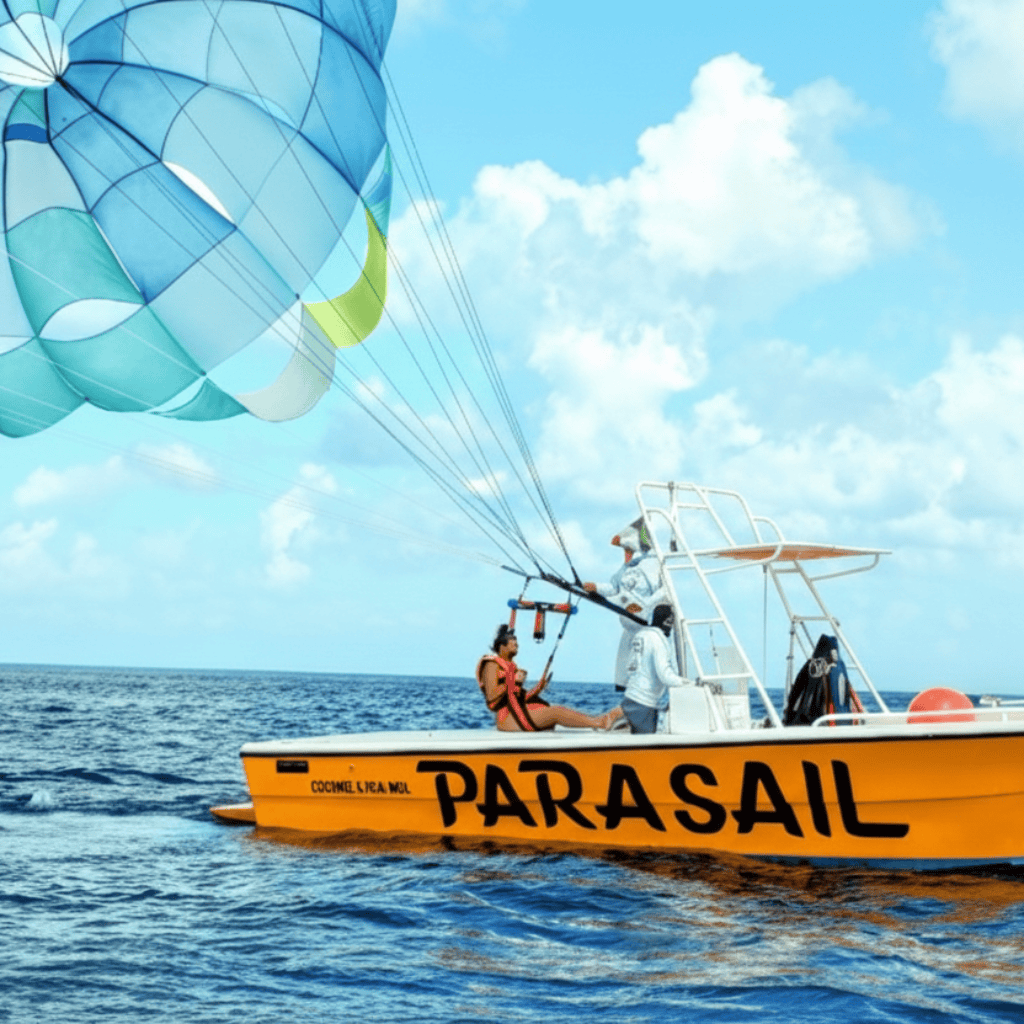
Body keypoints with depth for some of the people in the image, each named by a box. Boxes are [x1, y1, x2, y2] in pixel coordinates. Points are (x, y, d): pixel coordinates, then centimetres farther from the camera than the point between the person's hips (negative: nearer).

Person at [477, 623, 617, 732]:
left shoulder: (510, 666, 25)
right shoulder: (492, 665, -3)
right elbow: (491, 697, -17)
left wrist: (538, 689, 7)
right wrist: (513, 682, -15)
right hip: (507, 720, -9)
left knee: (559, 710, -7)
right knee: (555, 712, -20)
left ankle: (598, 719, -20)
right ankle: (600, 723, -28)